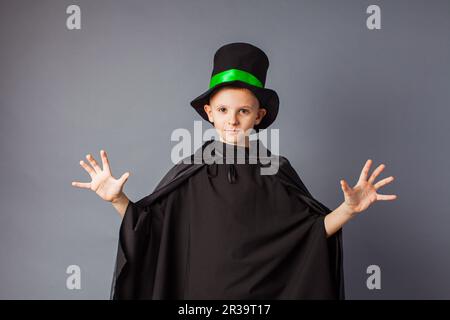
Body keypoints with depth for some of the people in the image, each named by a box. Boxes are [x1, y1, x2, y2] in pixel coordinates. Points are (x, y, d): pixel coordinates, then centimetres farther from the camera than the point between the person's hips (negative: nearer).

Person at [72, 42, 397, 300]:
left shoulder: (277, 170, -6)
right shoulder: (188, 173, -7)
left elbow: (314, 230, -4)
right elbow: (149, 228, -3)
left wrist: (348, 209, -20)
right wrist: (118, 199, -17)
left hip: (263, 292, 0)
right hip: (201, 288, 0)